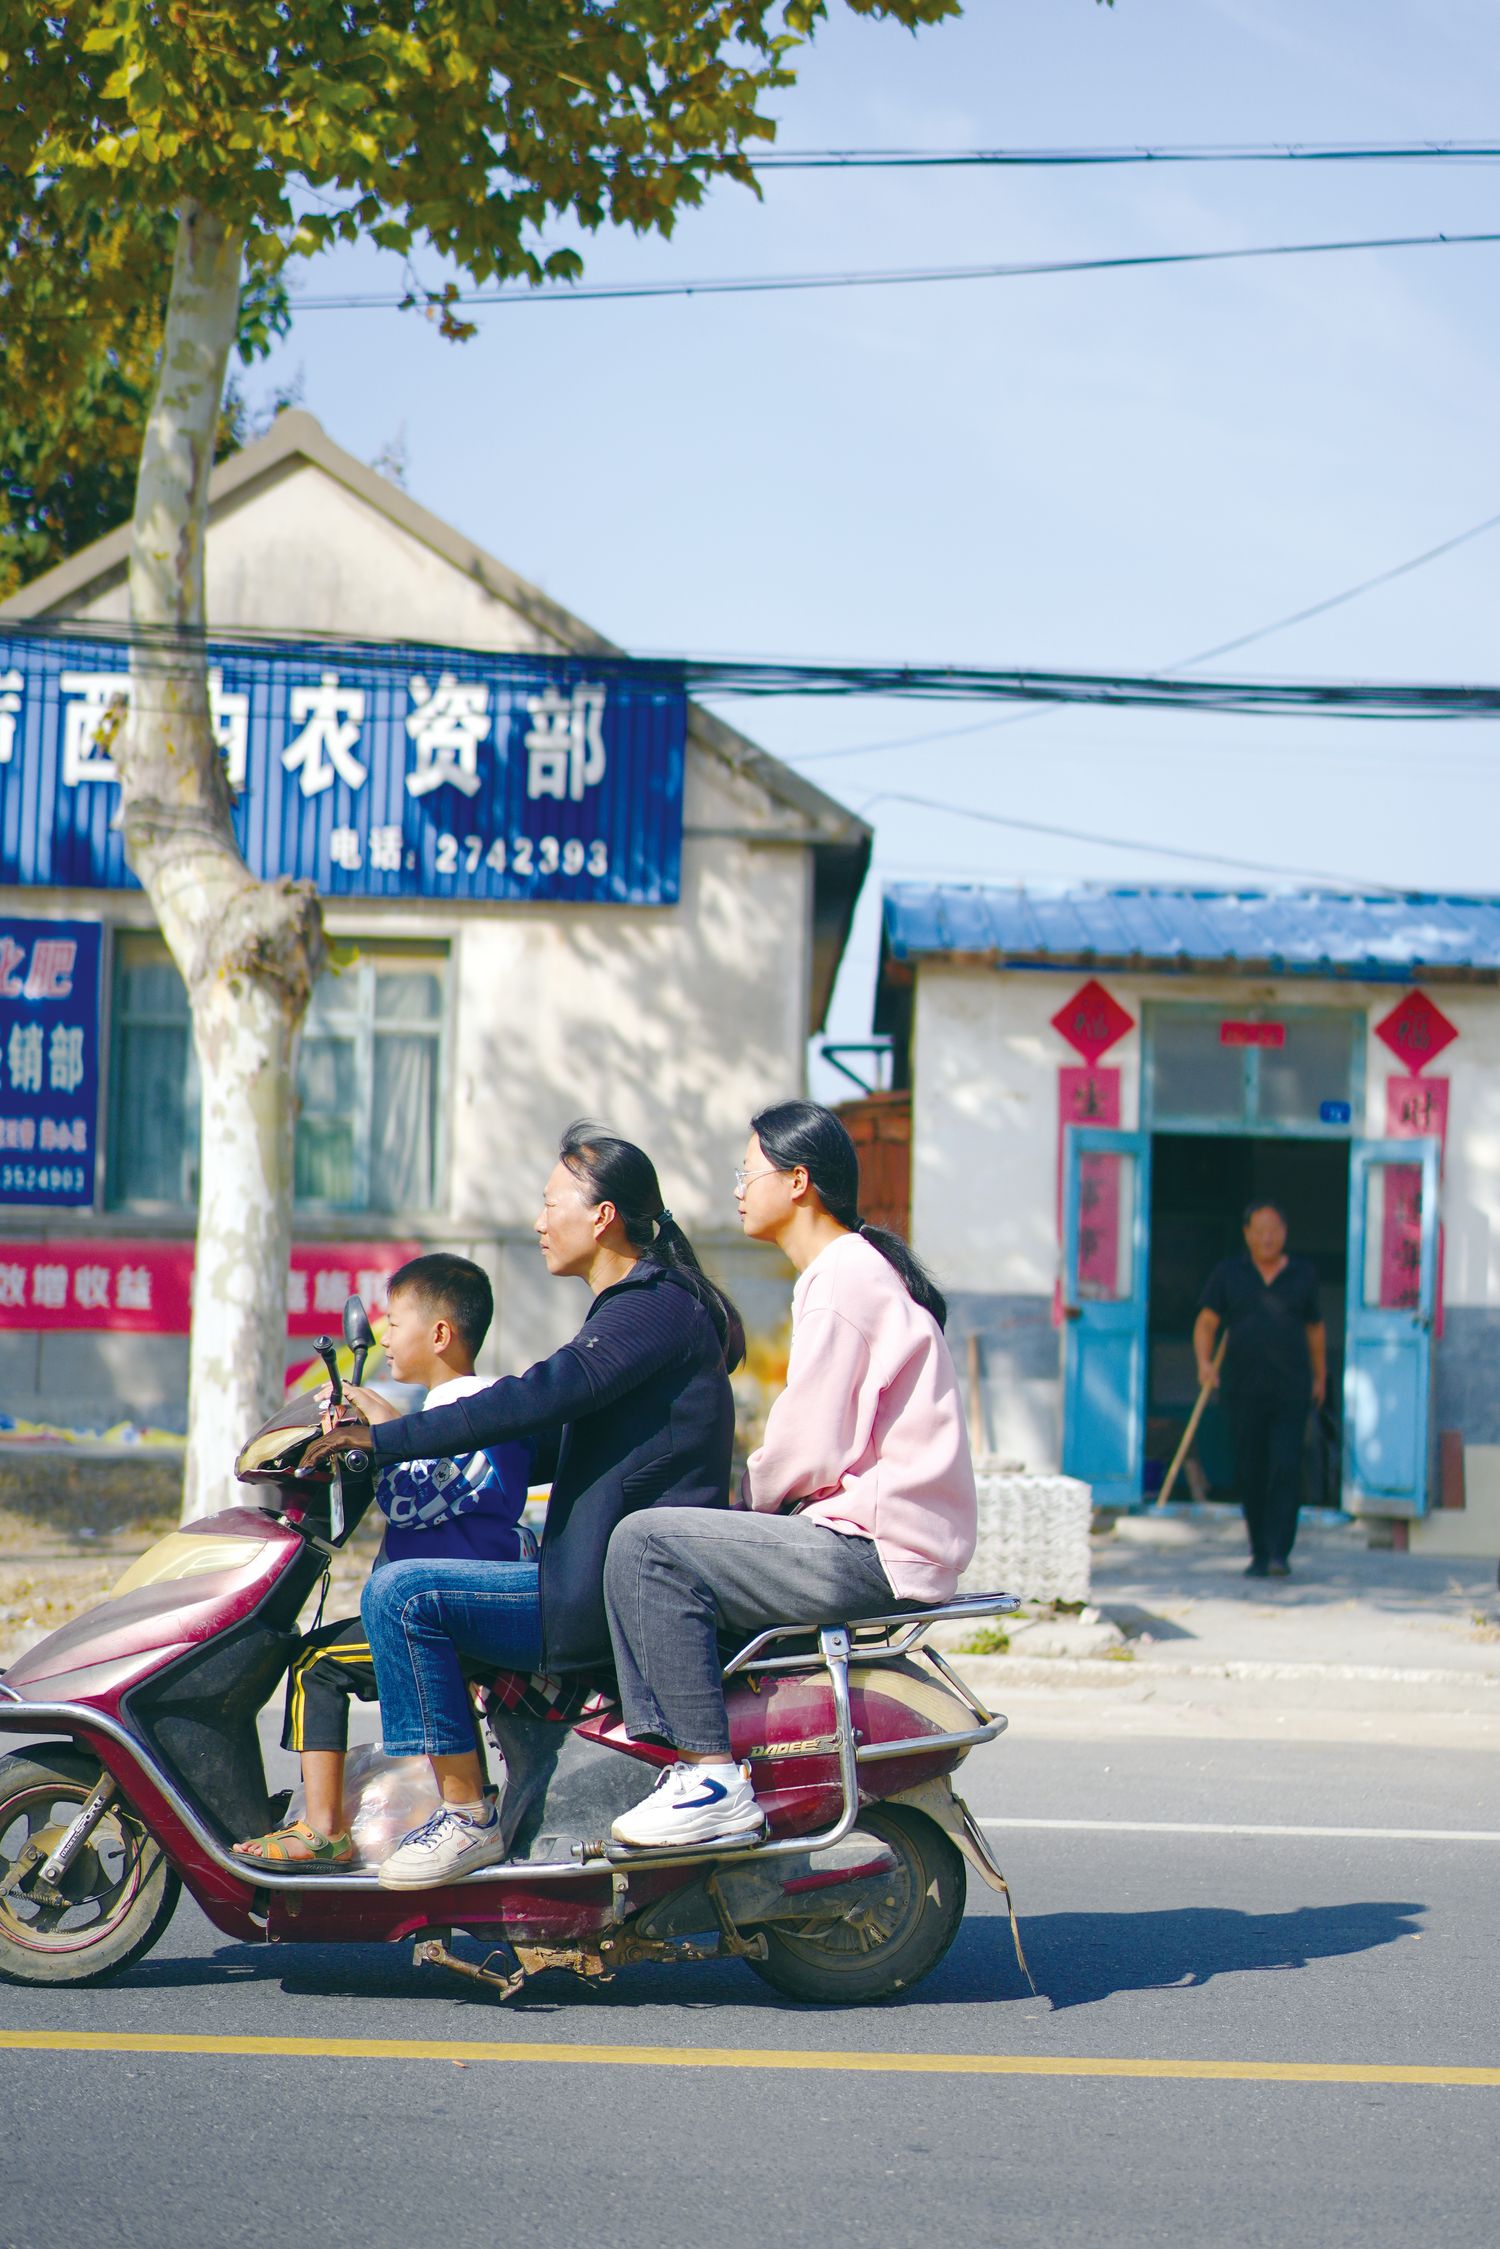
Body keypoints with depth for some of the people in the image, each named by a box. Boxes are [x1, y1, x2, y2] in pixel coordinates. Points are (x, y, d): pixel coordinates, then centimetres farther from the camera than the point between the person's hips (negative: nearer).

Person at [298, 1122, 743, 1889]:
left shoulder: (656, 1309, -13)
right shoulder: (640, 1309, 19)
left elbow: (538, 1397, -24)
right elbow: (553, 1445, 27)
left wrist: (387, 1439, -21)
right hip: (612, 1582, 11)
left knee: (402, 1594, -20)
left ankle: (466, 1815, -16)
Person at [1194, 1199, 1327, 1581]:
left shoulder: (1302, 1275, 8)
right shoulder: (1229, 1274, 5)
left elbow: (1315, 1327, 21)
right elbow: (1205, 1323, -1)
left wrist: (1320, 1376, 28)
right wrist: (1204, 1362, -18)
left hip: (1291, 1392, -1)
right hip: (1244, 1392, 1)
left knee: (1286, 1469, -14)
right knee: (1249, 1474, 2)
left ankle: (1280, 1553, -17)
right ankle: (1259, 1553, 15)